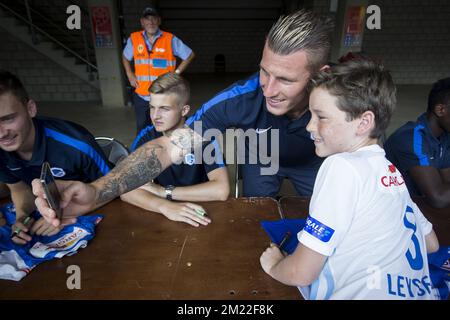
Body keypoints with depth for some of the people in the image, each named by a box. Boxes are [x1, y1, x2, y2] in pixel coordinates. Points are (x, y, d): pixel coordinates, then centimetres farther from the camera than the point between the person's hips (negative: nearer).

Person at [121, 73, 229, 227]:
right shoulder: (145, 138, -5)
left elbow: (221, 190, -23)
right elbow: (126, 190, -15)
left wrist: (164, 191, -18)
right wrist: (165, 206, -32)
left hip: (199, 214, -1)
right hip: (162, 214, 2)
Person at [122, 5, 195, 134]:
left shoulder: (170, 40, -5)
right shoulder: (133, 39, 3)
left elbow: (190, 55, 3)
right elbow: (125, 57, 21)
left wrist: (176, 73, -4)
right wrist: (130, 75, 7)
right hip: (141, 96, 3)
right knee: (142, 130, 14)